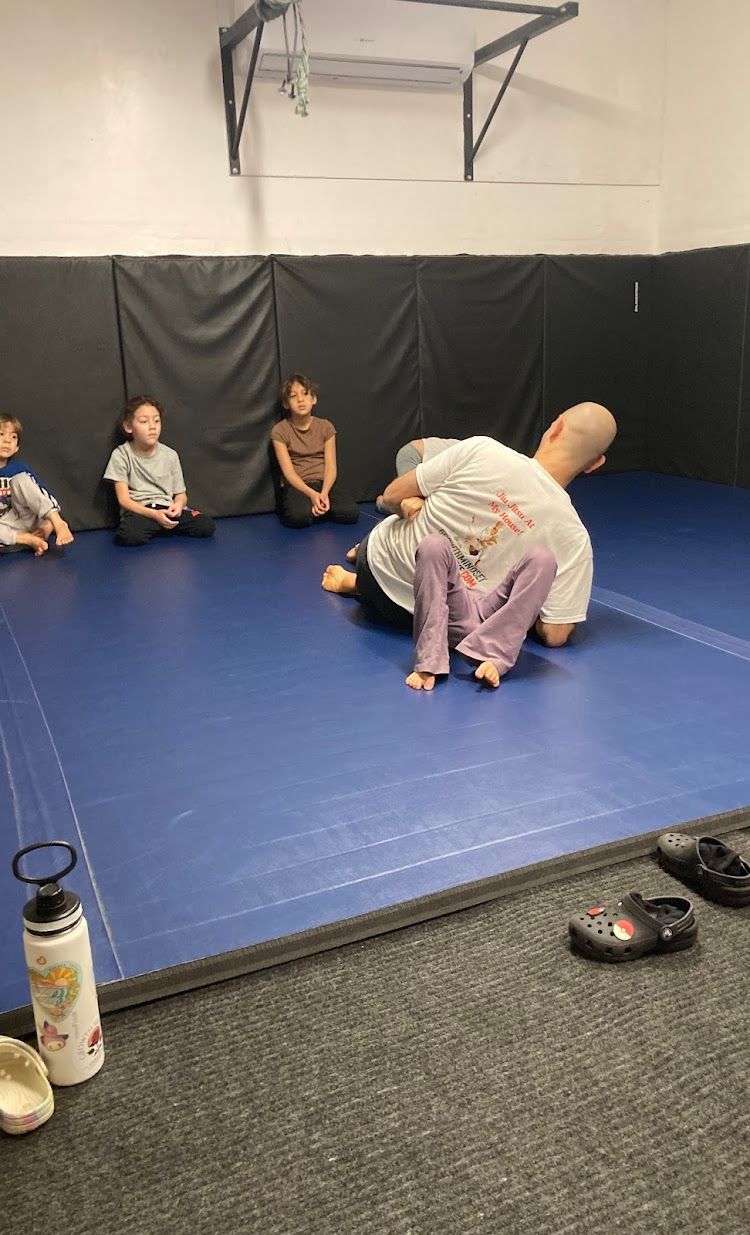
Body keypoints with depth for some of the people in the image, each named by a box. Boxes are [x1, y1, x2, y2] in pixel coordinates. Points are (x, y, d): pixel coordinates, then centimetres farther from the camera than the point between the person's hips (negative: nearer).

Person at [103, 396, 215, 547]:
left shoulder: (170, 455, 6)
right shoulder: (121, 455, -2)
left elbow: (180, 494, 12)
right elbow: (124, 499, -6)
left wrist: (178, 505, -14)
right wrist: (154, 514, -20)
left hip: (168, 508, 4)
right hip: (138, 511, -3)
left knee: (206, 525, -23)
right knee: (129, 535, -38)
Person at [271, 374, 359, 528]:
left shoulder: (325, 427, 6)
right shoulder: (279, 431, -2)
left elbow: (331, 466, -1)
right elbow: (288, 472, -9)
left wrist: (324, 493, -20)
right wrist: (312, 494, -25)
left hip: (324, 483, 3)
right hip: (296, 486, -3)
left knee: (351, 512, -25)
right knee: (299, 516, -37)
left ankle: (318, 507, 2)